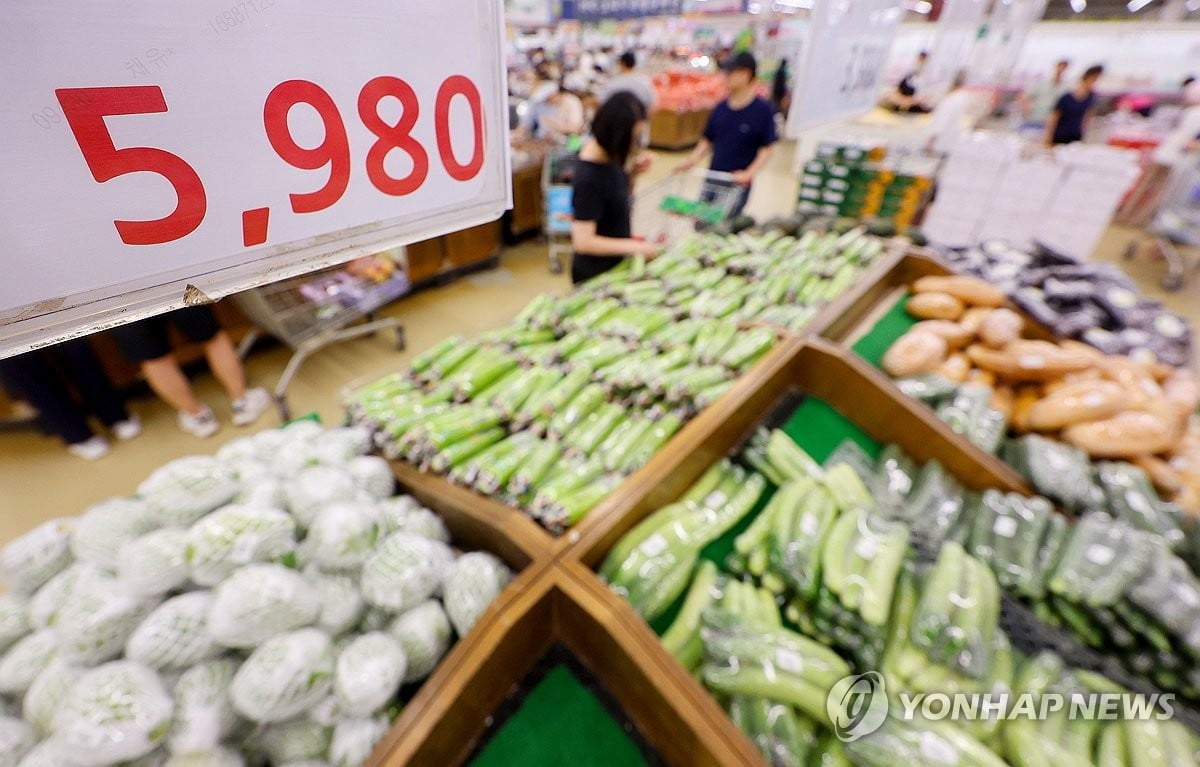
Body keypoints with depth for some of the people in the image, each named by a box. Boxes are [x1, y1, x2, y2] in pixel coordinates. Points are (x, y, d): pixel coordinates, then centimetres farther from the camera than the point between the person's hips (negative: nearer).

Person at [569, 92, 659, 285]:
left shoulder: (607, 154, -4)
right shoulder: (588, 178, -28)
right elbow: (583, 241, -29)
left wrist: (632, 172, -7)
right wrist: (634, 247, -26)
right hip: (596, 272, -8)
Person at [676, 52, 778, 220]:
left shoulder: (762, 110, -7)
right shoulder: (721, 107, 7)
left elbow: (767, 148, -7)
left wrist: (749, 173, -21)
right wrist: (691, 160, -3)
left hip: (738, 183, -5)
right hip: (713, 179, 5)